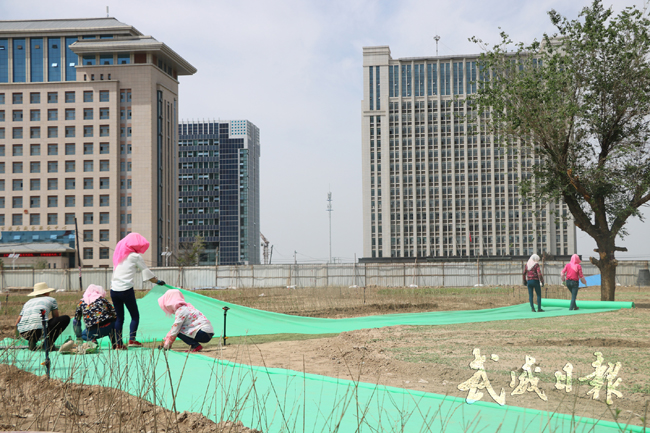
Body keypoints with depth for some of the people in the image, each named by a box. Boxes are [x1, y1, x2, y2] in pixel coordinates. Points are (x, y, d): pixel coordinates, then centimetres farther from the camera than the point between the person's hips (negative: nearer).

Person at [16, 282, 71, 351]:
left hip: (23, 334, 5)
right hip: (39, 329, -5)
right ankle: (49, 341, 2)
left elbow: (17, 323, 26)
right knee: (66, 318, 13)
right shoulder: (51, 300, 21)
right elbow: (57, 317, 30)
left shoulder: (28, 302, 30)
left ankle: (31, 341, 9)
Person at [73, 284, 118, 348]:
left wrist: (79, 337, 34)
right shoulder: (102, 299, 20)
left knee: (83, 335, 33)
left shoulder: (82, 302, 21)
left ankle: (92, 340, 0)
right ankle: (115, 345, 20)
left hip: (94, 331, -1)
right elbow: (114, 313, 15)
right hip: (108, 327, 1)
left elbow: (76, 320, 25)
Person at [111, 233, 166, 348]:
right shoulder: (135, 256, -1)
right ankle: (132, 339, -10)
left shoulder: (118, 254, 16)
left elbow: (115, 271, 12)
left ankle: (119, 343, 5)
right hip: (126, 290, -5)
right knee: (135, 316, 4)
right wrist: (158, 281, 14)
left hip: (114, 290, 5)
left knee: (119, 317, 10)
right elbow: (146, 272, 3)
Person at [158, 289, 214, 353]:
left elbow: (174, 330, -13)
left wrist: (167, 345, -2)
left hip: (205, 334, -10)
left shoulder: (180, 311, -12)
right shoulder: (185, 307, 18)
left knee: (178, 331, -12)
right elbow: (174, 328, 24)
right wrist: (165, 341, 24)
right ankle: (194, 345, 8)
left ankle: (196, 346, -10)